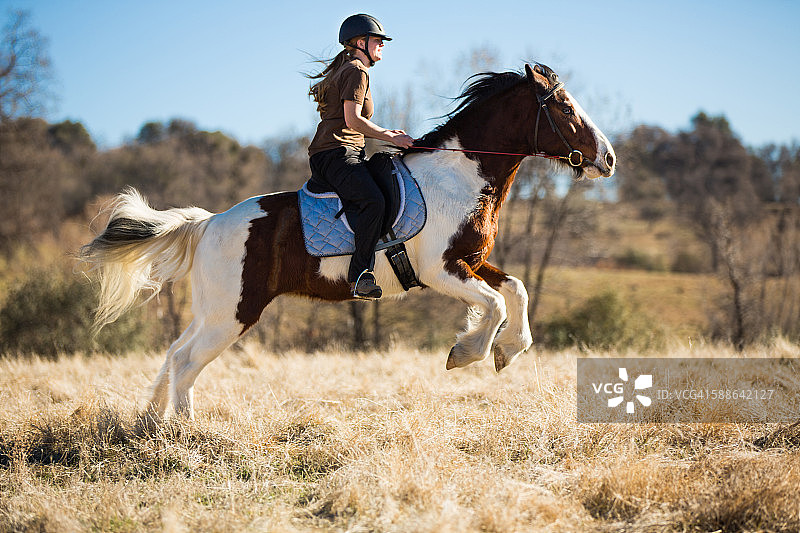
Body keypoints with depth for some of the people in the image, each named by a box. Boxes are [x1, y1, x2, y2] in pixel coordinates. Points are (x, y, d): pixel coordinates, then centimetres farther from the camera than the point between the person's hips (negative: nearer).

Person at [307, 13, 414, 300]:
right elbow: (352, 119, -17)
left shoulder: (344, 71, 26)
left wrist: (387, 134, 20)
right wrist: (391, 137, -10)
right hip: (337, 154, -11)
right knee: (373, 202, -32)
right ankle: (361, 276, -38)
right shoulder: (357, 72, -5)